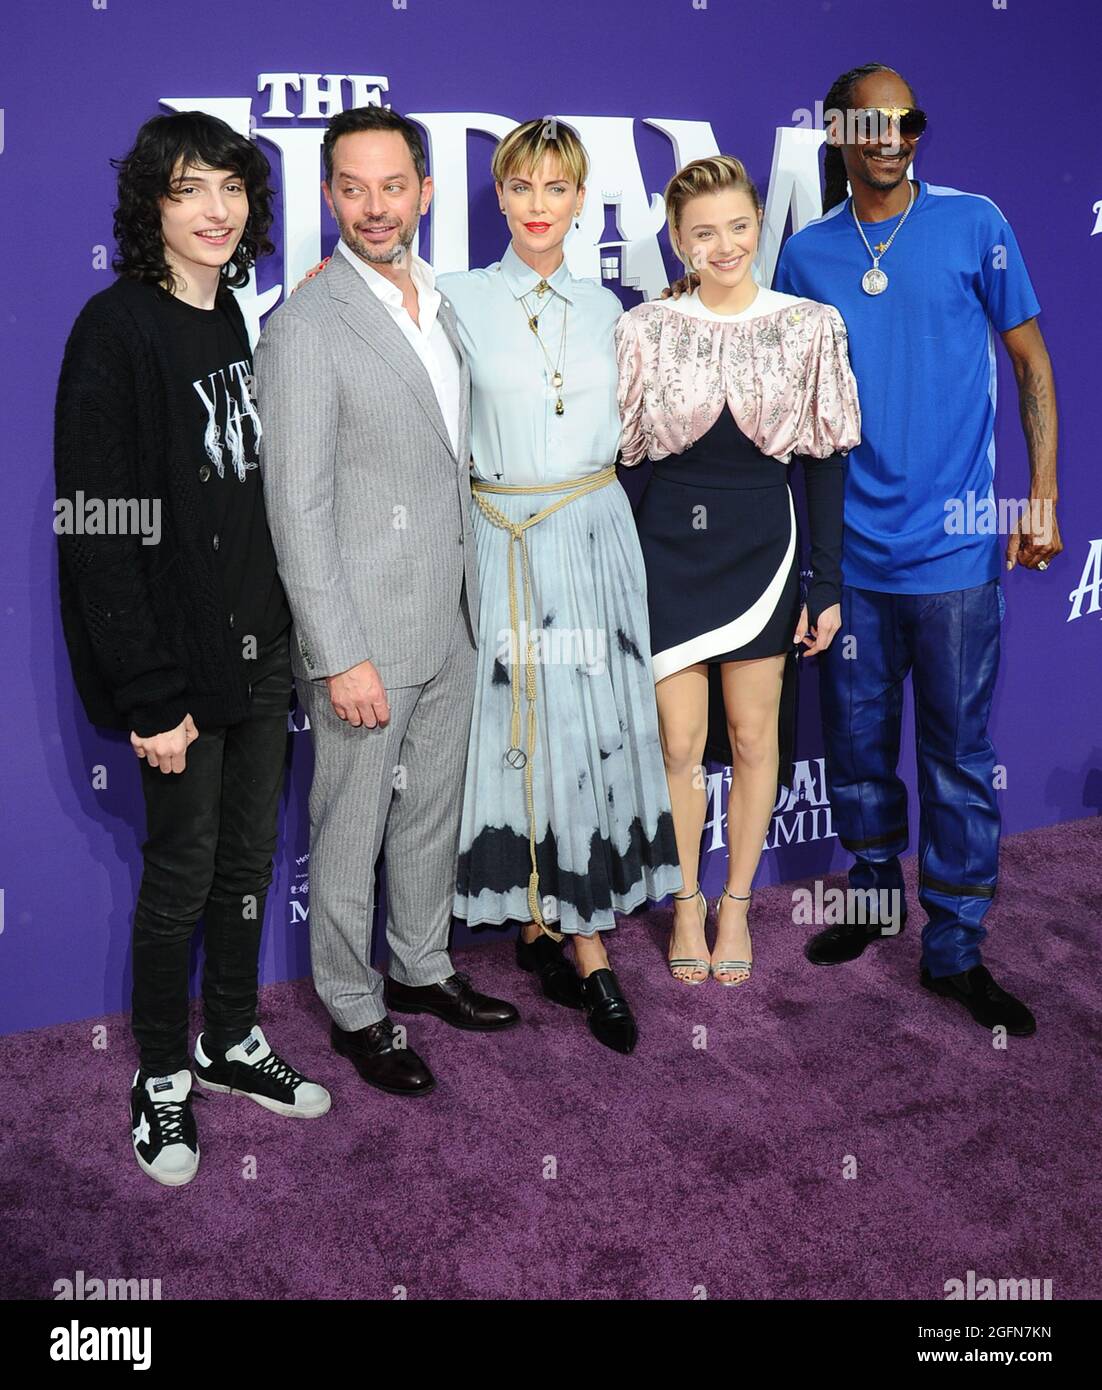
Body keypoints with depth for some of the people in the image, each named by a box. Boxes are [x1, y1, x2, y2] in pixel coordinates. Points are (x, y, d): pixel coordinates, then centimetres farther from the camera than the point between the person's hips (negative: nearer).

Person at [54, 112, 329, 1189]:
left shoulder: (239, 323, 11)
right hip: (180, 655, -7)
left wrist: (285, 631, 9)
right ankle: (162, 1078, 24)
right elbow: (98, 526, -17)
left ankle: (232, 1042, 34)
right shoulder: (117, 329, -12)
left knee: (250, 854, 15)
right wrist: (150, 697, -19)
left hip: (259, 644, 7)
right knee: (183, 867, 4)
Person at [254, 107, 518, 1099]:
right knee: (351, 831, 8)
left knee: (433, 810, 20)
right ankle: (354, 1010, 26)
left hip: (451, 624, 7)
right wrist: (343, 656, -20)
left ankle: (422, 969, 39)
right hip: (365, 633, -7)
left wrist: (467, 594, 15)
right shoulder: (305, 328, -15)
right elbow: (299, 509, -18)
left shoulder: (442, 306, 9)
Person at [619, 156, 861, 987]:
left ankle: (736, 902, 29)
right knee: (680, 743, 5)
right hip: (669, 549, 0)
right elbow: (625, 457, 1)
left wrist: (827, 585, -1)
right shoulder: (644, 330, -1)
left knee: (753, 736, 9)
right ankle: (688, 904, 26)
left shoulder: (811, 326, -1)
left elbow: (827, 460, 1)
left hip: (762, 546, 0)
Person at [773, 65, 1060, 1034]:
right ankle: (874, 895, 33)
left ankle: (956, 947, 16)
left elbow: (1032, 362, 3)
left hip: (952, 545, -2)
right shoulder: (806, 254, 6)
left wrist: (1042, 497, -3)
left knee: (958, 752, 3)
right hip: (849, 545, 3)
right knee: (856, 737, 13)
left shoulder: (973, 225, 0)